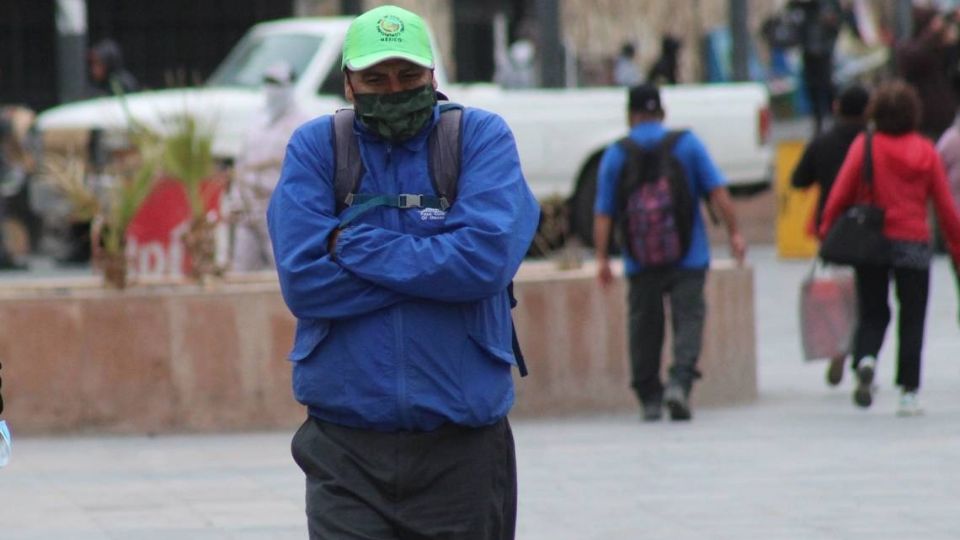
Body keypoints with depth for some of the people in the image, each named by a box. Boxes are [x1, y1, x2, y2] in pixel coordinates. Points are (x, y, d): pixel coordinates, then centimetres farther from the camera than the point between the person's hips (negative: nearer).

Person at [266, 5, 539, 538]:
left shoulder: (481, 136, 1)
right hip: (346, 448, 0)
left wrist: (355, 246, -10)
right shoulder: (316, 147, 2)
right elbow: (303, 281, -9)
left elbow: (486, 259, -15)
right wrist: (432, 267, -11)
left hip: (462, 447, 0)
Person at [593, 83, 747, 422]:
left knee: (644, 326, 10)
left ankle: (649, 397, 13)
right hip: (688, 255, -1)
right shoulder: (687, 144, 2)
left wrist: (602, 258, 1)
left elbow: (603, 213, -1)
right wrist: (734, 232, 1)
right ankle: (680, 381, -23)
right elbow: (717, 192, -3)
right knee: (688, 318, -1)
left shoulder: (615, 156, 2)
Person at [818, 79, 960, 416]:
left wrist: (826, 231, 1)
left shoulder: (865, 146, -4)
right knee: (912, 319, 8)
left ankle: (865, 359, -18)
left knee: (872, 313, 13)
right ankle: (908, 393, 4)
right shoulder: (925, 151, 0)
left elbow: (840, 194, -9)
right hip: (914, 246, 0)